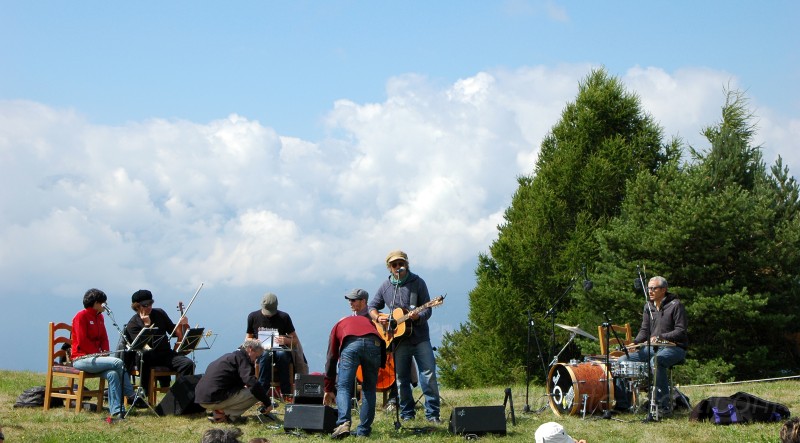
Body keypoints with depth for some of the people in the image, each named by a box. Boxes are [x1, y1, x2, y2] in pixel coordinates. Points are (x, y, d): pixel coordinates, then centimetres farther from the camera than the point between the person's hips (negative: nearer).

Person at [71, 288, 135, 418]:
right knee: (118, 362, -26)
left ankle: (116, 411, -28)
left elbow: (104, 338, 18)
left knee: (112, 374, -25)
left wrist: (105, 352, -1)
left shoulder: (99, 317, 17)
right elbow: (82, 341, -13)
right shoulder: (81, 316, -7)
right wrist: (98, 353, -14)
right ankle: (132, 396, -14)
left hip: (95, 358, 7)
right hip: (82, 359, -7)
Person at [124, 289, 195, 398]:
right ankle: (143, 393, -31)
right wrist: (147, 325, -18)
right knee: (143, 354, -40)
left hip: (166, 353, 4)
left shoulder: (159, 313, 11)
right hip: (148, 357, -4)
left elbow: (173, 331, 21)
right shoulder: (133, 324, -2)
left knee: (188, 363, -23)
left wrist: (181, 325, 0)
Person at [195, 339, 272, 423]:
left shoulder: (230, 356, 24)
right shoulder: (241, 357, -5)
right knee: (255, 393, -8)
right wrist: (268, 403, -10)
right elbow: (252, 383, -18)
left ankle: (219, 412, 13)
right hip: (214, 399, -9)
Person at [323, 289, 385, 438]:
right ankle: (364, 430, 15)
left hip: (351, 344, -2)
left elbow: (331, 358, 33)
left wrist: (328, 389, 37)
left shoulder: (339, 325, 35)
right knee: (369, 388, 16)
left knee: (343, 387, 4)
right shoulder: (369, 321, 42)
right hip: (374, 344, 2)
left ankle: (344, 423, -19)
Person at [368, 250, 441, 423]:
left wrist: (418, 316, -25)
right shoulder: (386, 286, 8)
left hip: (420, 337, -3)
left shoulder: (417, 282, 0)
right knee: (402, 379, 6)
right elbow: (372, 306, 17)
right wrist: (378, 318, -4)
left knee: (429, 375, -9)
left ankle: (432, 414, -3)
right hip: (398, 339, 3)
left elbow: (427, 310, -3)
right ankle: (407, 413, 16)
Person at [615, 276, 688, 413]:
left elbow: (681, 331, -15)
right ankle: (622, 402, -2)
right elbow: (644, 330, 13)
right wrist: (634, 343, -7)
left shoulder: (675, 305, -9)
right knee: (623, 360, -7)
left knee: (656, 361, -38)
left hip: (674, 347, -7)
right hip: (652, 348, 7)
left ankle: (664, 404, -33)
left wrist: (660, 337, -27)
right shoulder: (648, 306, 12)